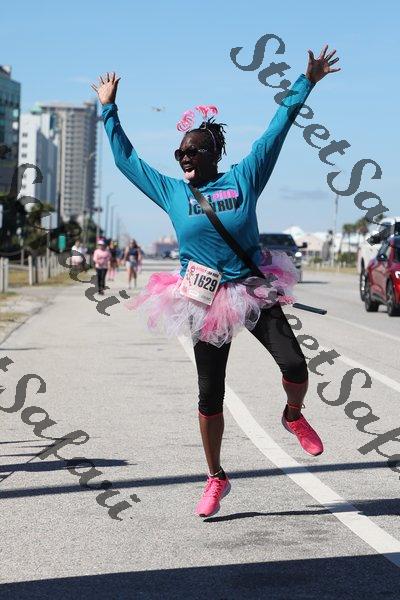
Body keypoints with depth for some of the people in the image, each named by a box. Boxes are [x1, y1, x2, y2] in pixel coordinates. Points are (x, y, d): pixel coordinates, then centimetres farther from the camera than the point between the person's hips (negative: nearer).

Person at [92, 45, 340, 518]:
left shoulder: (244, 178, -1)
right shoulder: (171, 192, 2)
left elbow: (278, 129, 0)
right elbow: (125, 158, 11)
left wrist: (306, 83, 0)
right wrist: (108, 110, 14)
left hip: (256, 293, -1)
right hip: (207, 303, 1)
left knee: (295, 365, -14)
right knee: (210, 396, 4)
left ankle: (294, 416, 22)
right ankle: (216, 479, 21)